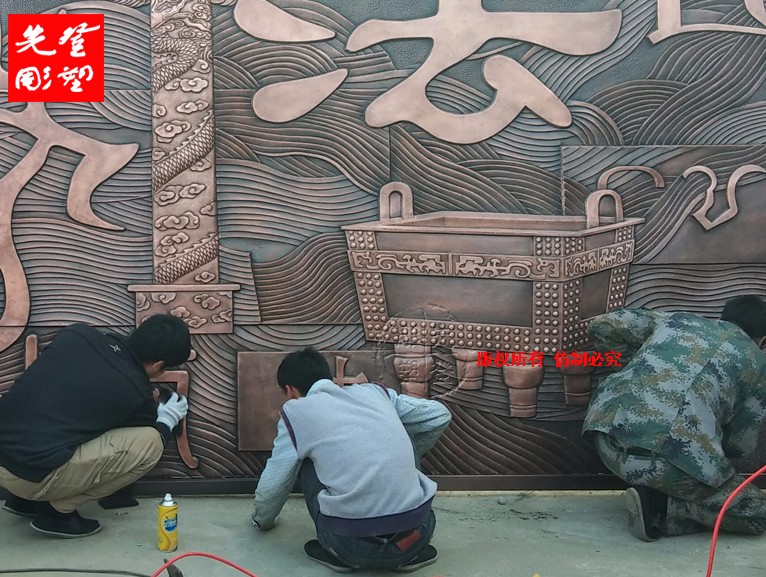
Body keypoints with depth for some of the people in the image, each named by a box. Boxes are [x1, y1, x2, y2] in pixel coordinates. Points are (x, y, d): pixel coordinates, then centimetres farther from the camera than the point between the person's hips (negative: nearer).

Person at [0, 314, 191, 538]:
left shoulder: (78, 333, 7)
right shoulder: (136, 394, -6)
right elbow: (147, 439, 12)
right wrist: (166, 421, 33)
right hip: (31, 474, -7)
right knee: (150, 444, -4)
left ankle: (25, 499, 24)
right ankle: (57, 510, 3)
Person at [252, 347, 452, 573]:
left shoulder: (296, 411, 9)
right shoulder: (373, 391, 17)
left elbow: (272, 485, 15)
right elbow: (439, 415, 22)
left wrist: (262, 520, 38)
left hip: (355, 544, -3)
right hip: (416, 534, 3)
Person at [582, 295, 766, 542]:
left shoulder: (679, 319, 25)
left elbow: (601, 326, 24)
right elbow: (739, 444, 22)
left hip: (607, 439, 5)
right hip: (670, 456, -5)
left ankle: (652, 494, 10)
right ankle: (657, 509, -1)